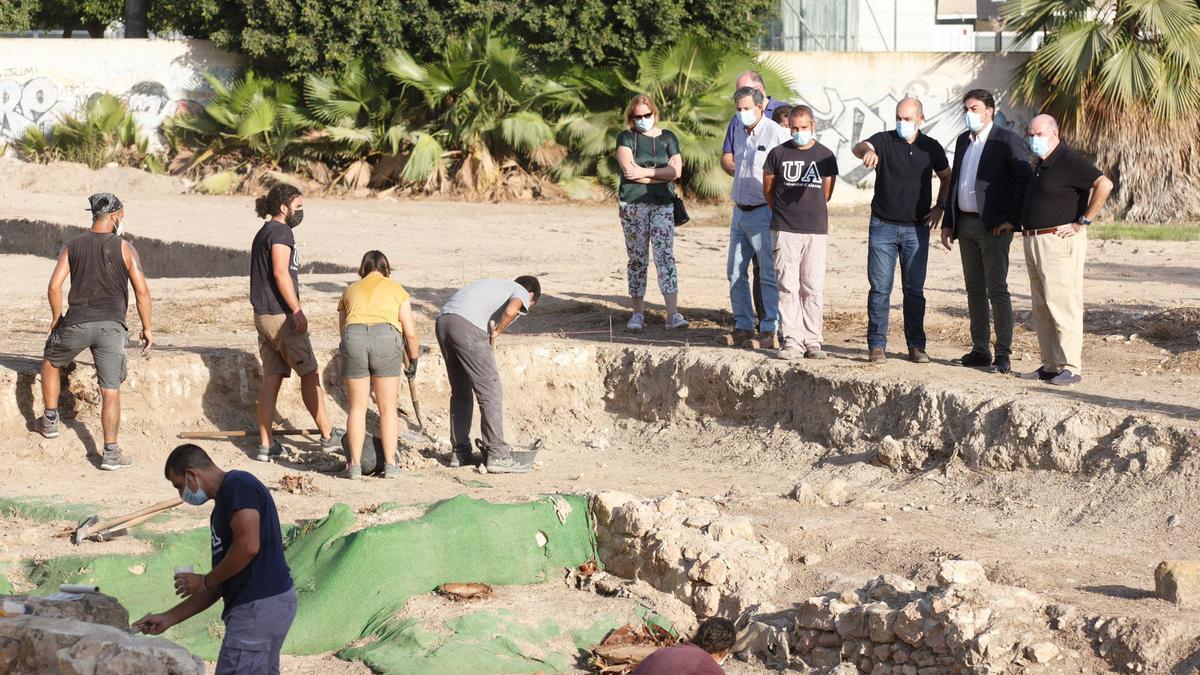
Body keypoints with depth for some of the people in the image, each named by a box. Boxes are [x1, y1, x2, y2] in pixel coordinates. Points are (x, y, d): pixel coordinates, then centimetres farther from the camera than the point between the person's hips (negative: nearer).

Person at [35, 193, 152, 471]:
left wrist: (57, 318, 16)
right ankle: (111, 453, 2)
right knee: (111, 391, 3)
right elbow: (142, 291, -2)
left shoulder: (73, 245, 8)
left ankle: (50, 421, 33)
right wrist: (147, 328, 7)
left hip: (77, 322, 1)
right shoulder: (124, 248, 2)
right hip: (111, 325, -1)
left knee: (51, 361, 30)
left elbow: (54, 286, 1)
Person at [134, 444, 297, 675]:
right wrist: (168, 618, 21)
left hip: (259, 606, -10)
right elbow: (219, 585, 23)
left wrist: (204, 581, -8)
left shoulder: (238, 485, -8)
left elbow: (248, 546, -21)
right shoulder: (223, 503, 22)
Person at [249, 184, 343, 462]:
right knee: (310, 374, 3)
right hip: (281, 315, -9)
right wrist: (298, 310, -21)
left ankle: (266, 445, 4)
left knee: (271, 379, 7)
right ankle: (327, 435, 13)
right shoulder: (281, 232, -12)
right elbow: (280, 273, -21)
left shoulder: (263, 233, 18)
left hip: (263, 315, 9)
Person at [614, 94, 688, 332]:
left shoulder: (668, 138, 10)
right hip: (632, 204, 0)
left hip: (663, 205, 0)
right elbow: (628, 168, -10)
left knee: (665, 256, -10)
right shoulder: (625, 138, 6)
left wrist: (644, 172, -10)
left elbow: (676, 170, -3)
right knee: (637, 259, 4)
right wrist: (660, 175, -8)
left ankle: (673, 314, -16)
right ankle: (638, 314, 11)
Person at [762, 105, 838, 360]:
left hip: (816, 231, 1)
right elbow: (768, 190, 13)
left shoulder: (825, 156, 6)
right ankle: (791, 340, -3)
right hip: (784, 231, -1)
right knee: (788, 286, -5)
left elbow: (826, 194, 14)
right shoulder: (778, 154, 3)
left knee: (813, 288, 1)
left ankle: (812, 341, 5)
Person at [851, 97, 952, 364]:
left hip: (916, 229, 1)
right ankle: (877, 346, 3)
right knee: (880, 288, -2)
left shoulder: (931, 148, 5)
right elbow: (858, 148, -23)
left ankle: (916, 346, 12)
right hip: (883, 225, -1)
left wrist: (940, 207, 6)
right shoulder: (884, 141, -2)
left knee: (914, 290, 5)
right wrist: (866, 151, -47)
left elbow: (946, 177, 20)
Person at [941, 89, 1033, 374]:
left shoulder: (1007, 141, -8)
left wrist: (1013, 219, -15)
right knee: (974, 288, 10)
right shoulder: (963, 141, 16)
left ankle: (1004, 355, -7)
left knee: (997, 289, -8)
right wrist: (948, 223, 15)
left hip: (994, 226, -8)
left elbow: (1026, 180, -13)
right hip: (965, 223, 8)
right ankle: (980, 351, 16)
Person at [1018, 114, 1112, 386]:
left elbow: (1104, 184, -22)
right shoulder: (1039, 164, 17)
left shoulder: (1069, 160, -12)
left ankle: (1071, 368, -10)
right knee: (1041, 307, 10)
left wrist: (1084, 222, -18)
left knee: (1062, 303, -11)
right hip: (1033, 241, 10)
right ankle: (1050, 366, 15)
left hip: (1059, 240, -10)